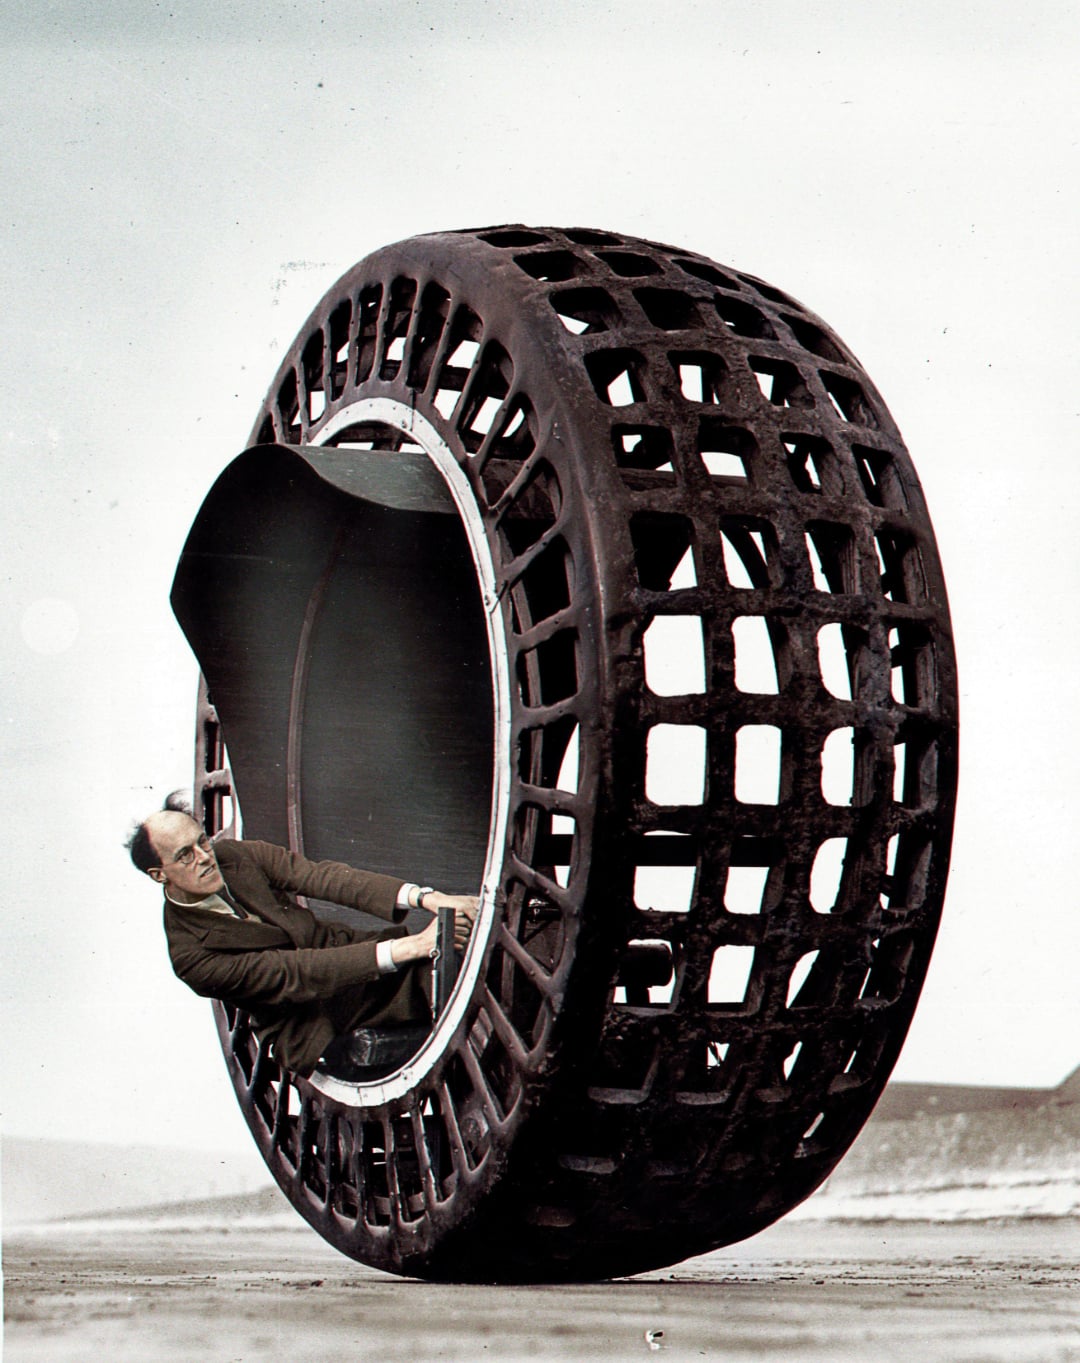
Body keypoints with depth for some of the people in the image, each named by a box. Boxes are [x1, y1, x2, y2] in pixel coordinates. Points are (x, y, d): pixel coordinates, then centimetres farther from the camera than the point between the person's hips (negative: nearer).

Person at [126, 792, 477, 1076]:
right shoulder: (189, 953, -19)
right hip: (313, 1033, -7)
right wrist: (410, 947, -33)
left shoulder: (232, 855, -2)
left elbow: (321, 876, -12)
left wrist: (425, 898, -27)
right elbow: (295, 974, -24)